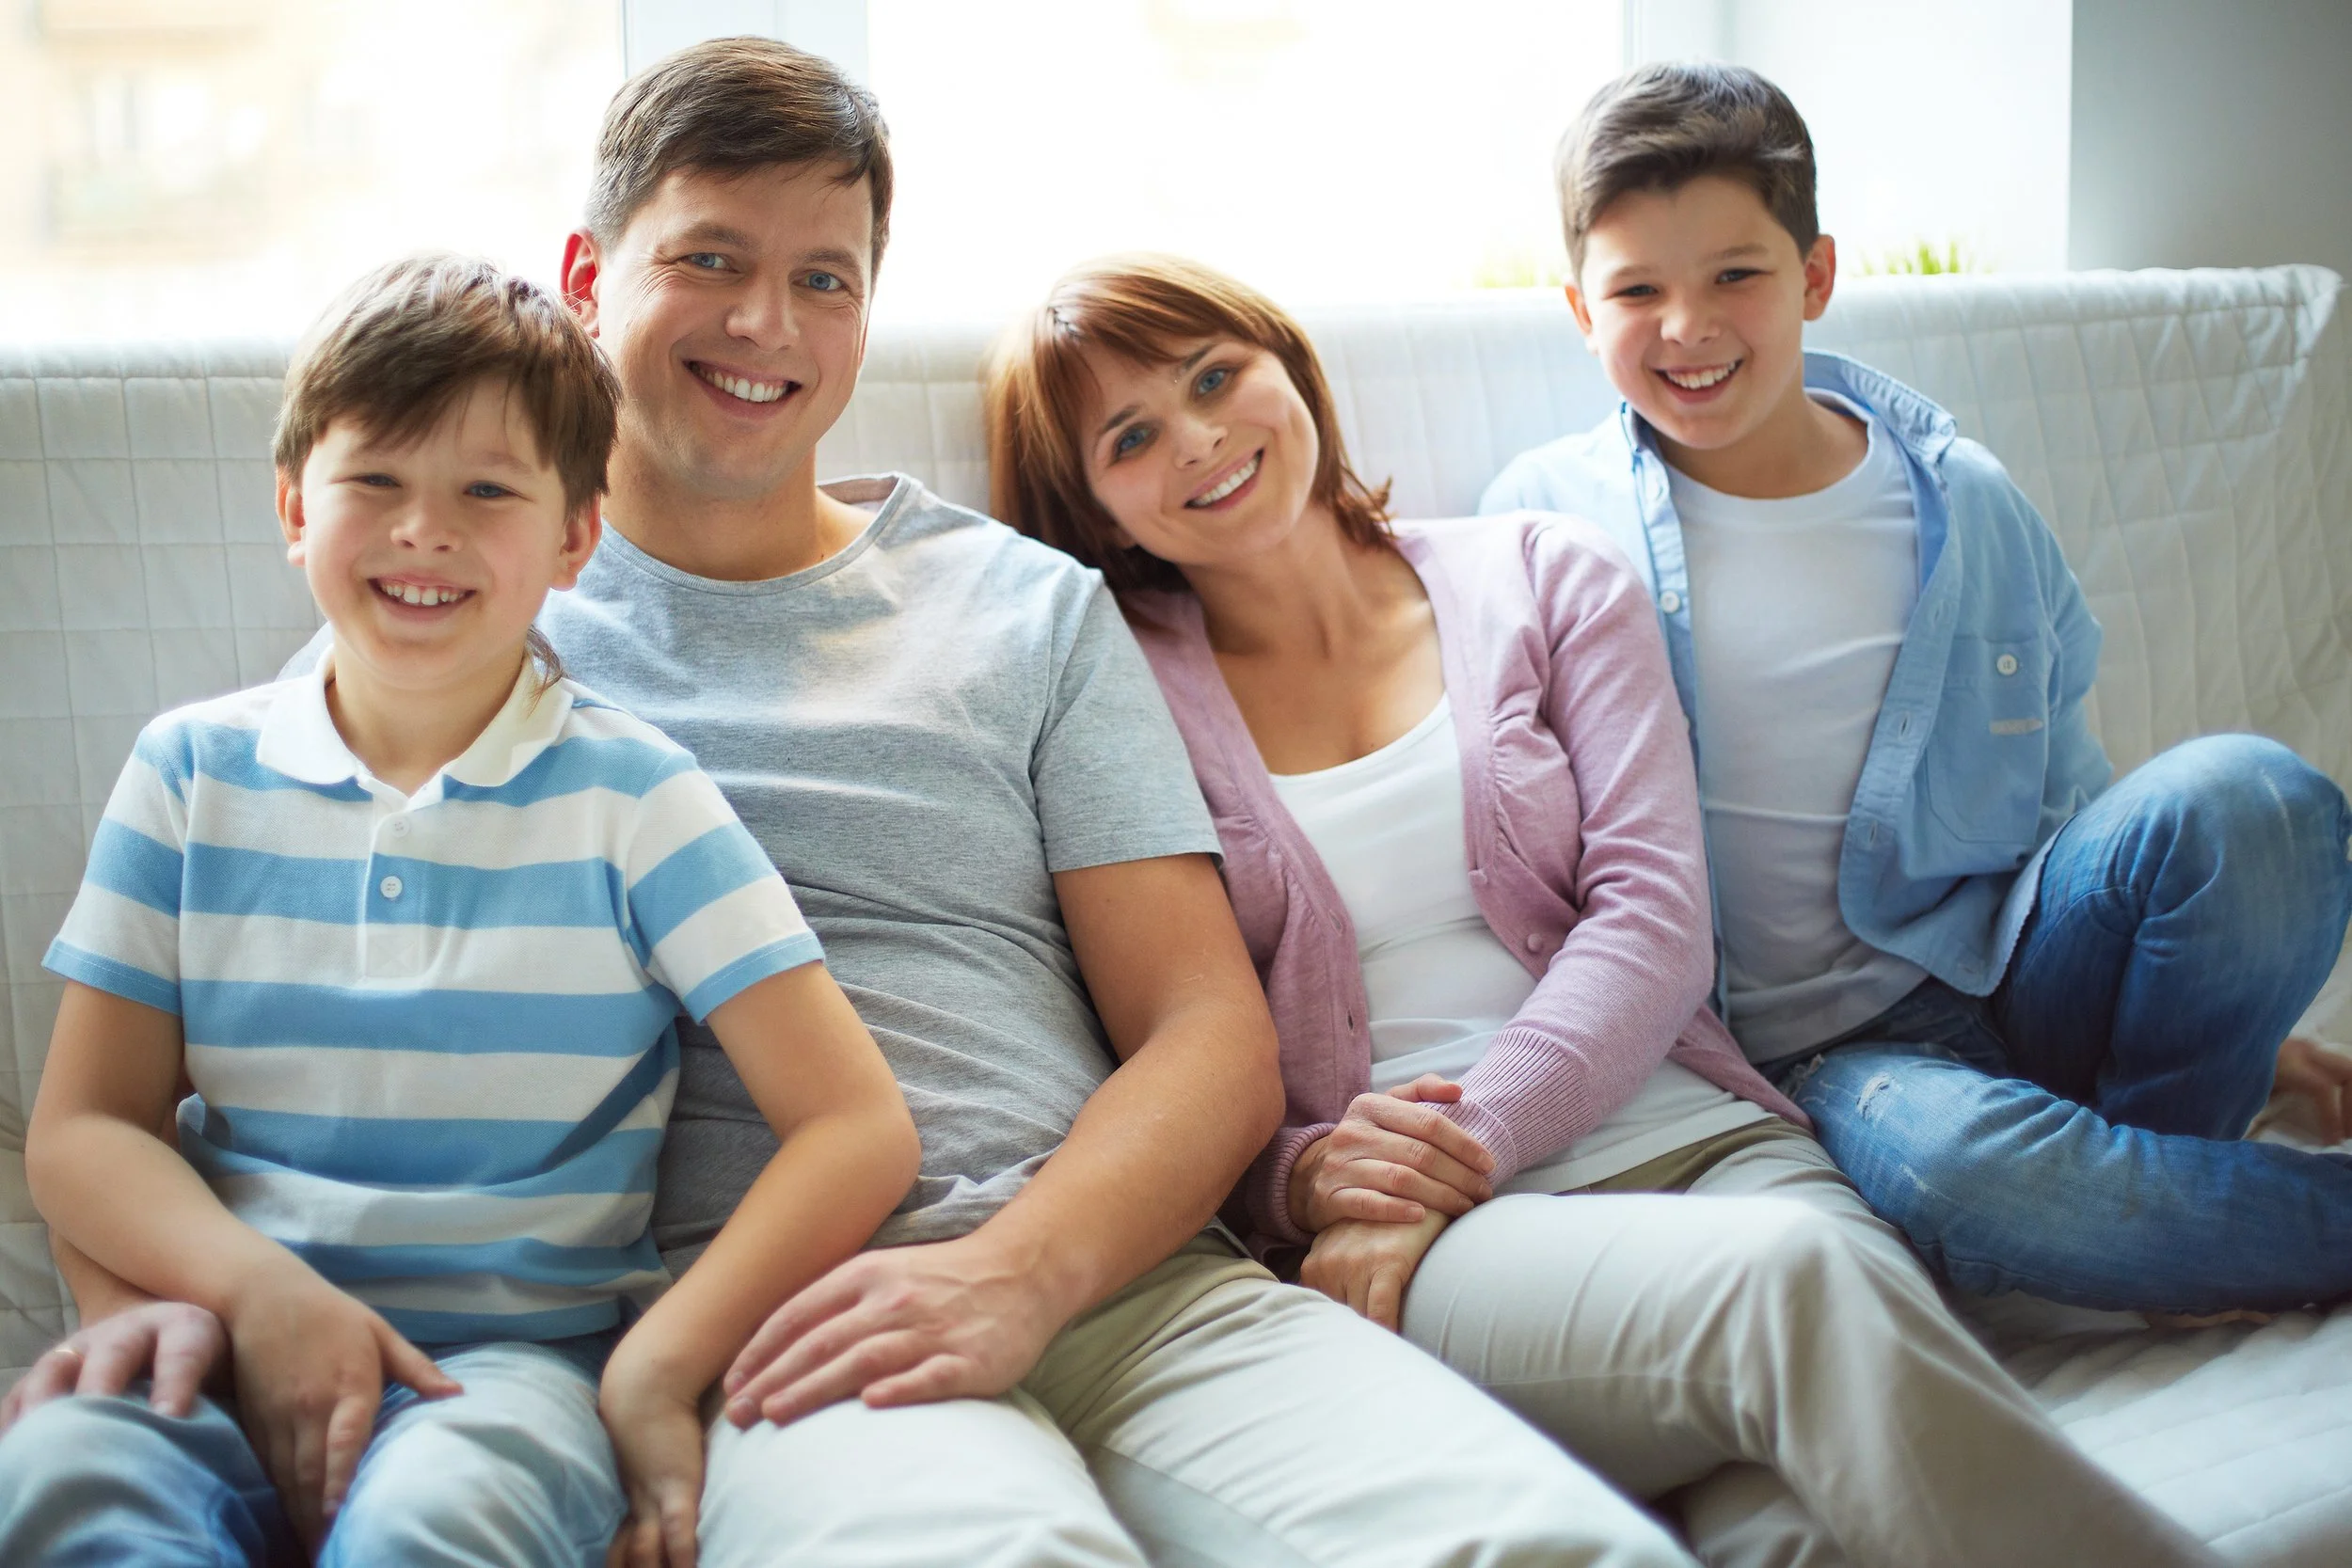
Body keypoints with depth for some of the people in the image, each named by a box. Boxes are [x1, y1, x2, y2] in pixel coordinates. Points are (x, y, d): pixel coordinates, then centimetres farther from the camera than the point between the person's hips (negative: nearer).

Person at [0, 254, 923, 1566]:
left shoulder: (632, 793, 0)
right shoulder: (195, 770, 9)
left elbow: (859, 1128, -5)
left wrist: (661, 1365, -17)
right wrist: (257, 1292, -14)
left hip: (528, 1352, -2)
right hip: (238, 1349, 3)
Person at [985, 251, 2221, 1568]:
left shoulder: (1546, 577, 15)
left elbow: (1655, 915, 3)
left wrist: (1475, 1129, -12)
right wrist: (1301, 1175, -16)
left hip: (1679, 1128, 2)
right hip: (1400, 1225, -1)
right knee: (1796, 1280, -34)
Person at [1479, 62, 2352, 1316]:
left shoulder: (1962, 504, 6)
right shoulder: (1548, 521, -1)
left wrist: (2228, 991, 18)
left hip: (2010, 974, 3)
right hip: (1819, 1054, -3)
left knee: (2246, 792, -25)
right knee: (1958, 1158, -37)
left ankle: (2141, 1196, -5)